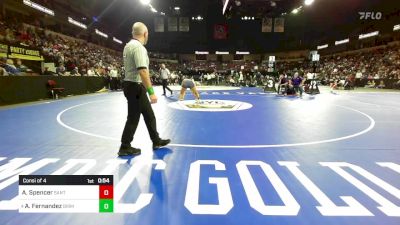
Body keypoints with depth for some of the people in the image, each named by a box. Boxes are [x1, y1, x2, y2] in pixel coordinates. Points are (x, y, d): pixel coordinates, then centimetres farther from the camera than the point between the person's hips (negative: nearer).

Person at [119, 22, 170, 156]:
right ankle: (125, 147, 15)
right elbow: (142, 71, -28)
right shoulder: (139, 47, -18)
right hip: (136, 87, -10)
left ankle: (156, 141, 27)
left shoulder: (128, 46, 11)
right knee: (133, 118, 2)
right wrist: (151, 92, -27)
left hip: (131, 85, 10)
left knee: (149, 115, 16)